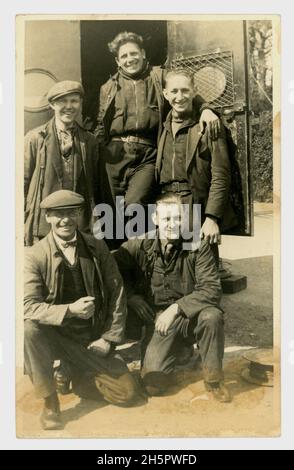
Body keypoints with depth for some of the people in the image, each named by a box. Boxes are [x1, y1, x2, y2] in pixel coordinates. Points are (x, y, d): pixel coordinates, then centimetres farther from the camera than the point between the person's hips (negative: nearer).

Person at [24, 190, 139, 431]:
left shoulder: (97, 248, -3)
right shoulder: (35, 255, -12)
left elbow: (117, 293, 0)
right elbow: (29, 306, -19)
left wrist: (109, 338, -4)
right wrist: (69, 310, -32)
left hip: (92, 338, 2)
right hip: (55, 335, -2)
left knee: (127, 393, -7)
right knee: (29, 328, -35)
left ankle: (82, 372, 22)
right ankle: (50, 402, -13)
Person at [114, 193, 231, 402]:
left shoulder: (198, 245, -6)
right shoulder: (139, 246, -4)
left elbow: (212, 290, -12)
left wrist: (176, 307, -20)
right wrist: (131, 296, -9)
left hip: (190, 315, 0)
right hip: (158, 320, 0)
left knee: (212, 315, -34)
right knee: (154, 383, -16)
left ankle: (214, 378, -8)